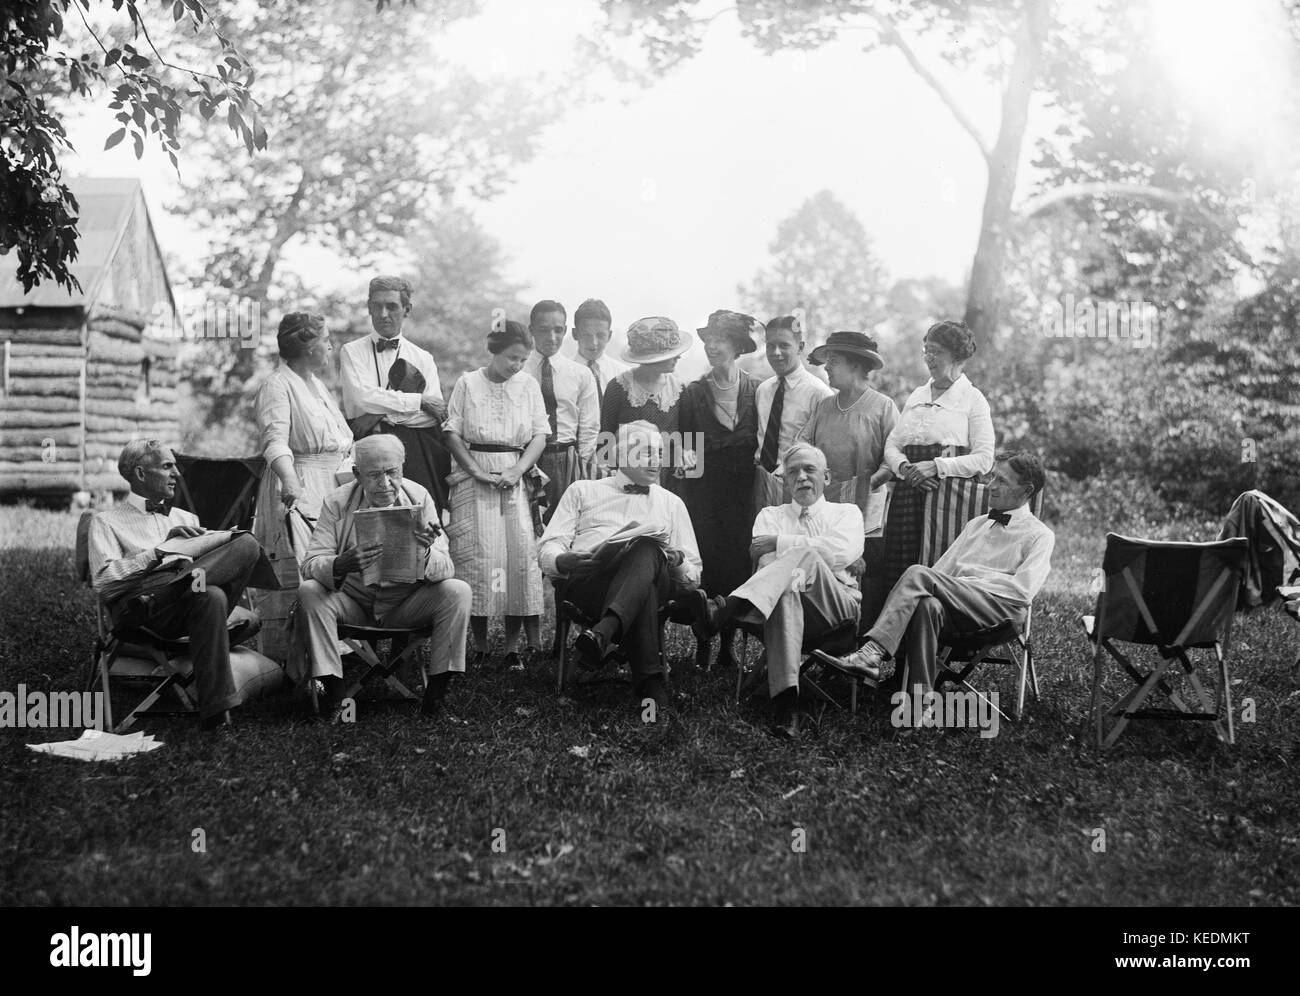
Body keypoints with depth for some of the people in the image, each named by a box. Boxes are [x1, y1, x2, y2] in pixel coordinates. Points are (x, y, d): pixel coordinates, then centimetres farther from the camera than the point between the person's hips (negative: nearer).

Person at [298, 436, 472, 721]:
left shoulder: (418, 498, -9)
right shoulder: (336, 503, -10)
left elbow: (446, 569, -14)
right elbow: (310, 565, -16)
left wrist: (426, 553, -39)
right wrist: (342, 565, -41)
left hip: (407, 603, 0)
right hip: (353, 601, 0)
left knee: (457, 591, -25)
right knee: (308, 592, -27)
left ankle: (435, 695, -16)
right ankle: (333, 695, -20)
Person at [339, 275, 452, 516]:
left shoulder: (422, 358, 14)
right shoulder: (352, 352, 10)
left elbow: (435, 416, 2)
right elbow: (362, 397, -7)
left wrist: (378, 416, -8)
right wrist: (419, 401, -5)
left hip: (416, 452, 1)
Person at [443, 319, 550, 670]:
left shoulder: (528, 385, 9)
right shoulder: (468, 384, 2)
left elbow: (540, 435, 5)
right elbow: (453, 433, -1)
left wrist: (518, 470, -9)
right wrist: (478, 472, -11)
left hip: (517, 479, 2)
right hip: (475, 479, -2)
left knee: (520, 554, -6)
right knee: (478, 556, -5)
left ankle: (512, 646, 0)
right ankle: (479, 646, 2)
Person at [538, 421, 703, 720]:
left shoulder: (671, 503, 31)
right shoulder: (582, 491, 27)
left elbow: (693, 577, 24)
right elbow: (547, 549, 14)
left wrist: (677, 562, -1)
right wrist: (565, 560, -11)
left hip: (655, 580, 1)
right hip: (587, 579, -1)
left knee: (648, 549, -38)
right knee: (645, 568, -39)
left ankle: (603, 632, -61)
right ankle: (650, 682, -49)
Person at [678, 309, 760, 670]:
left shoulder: (755, 391, 4)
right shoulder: (692, 393, 5)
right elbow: (682, 443, 7)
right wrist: (686, 457, -12)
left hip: (741, 493, 0)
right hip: (703, 491, 0)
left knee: (737, 566, 0)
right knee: (703, 565, -3)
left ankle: (728, 647, 9)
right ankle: (701, 648, 6)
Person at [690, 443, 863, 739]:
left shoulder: (846, 512, 20)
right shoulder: (770, 515, 24)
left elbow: (844, 551, -5)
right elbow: (768, 562, 3)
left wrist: (779, 542, -6)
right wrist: (792, 574, -22)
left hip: (838, 604, 0)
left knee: (804, 554, -32)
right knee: (785, 592, -40)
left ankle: (726, 609, -51)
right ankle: (785, 703, -52)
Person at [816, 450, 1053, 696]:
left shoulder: (1039, 535, 12)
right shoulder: (976, 524, 33)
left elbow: (1021, 591, -5)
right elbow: (941, 569, 22)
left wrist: (965, 583, -10)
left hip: (1000, 608, -5)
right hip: (956, 606, 5)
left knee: (918, 574, -27)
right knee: (928, 605, -35)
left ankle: (873, 653, -39)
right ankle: (920, 701, -43)